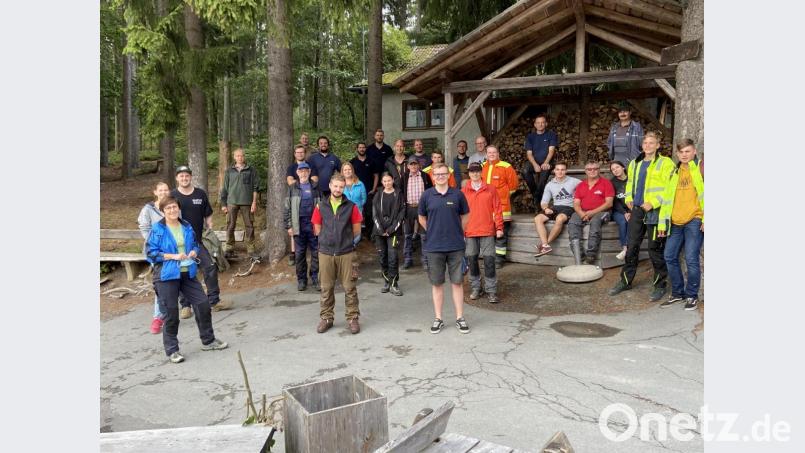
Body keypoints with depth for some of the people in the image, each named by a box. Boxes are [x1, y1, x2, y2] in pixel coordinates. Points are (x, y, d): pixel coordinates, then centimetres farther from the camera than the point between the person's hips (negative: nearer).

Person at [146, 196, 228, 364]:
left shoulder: (187, 227, 9)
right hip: (167, 275, -5)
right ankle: (172, 350, 15)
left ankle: (208, 340, 24)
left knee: (203, 303, 5)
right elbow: (150, 252, -10)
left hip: (188, 273, 5)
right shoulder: (158, 229, -6)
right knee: (171, 312, 0)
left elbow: (196, 244, 20)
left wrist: (195, 252, -3)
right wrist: (173, 256, -18)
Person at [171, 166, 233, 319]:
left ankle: (214, 301, 6)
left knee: (210, 267, -5)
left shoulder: (200, 194, 6)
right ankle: (185, 306, 15)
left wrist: (210, 230, 0)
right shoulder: (172, 196, 0)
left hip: (198, 239, 2)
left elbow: (208, 215, 11)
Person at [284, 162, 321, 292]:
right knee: (299, 253, 4)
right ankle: (301, 279, 15)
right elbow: (287, 209, 5)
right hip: (299, 226, 0)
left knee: (316, 252, 2)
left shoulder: (316, 187, 8)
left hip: (314, 224, 0)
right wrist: (289, 226, -2)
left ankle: (315, 278, 13)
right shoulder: (292, 188, 6)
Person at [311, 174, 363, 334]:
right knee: (326, 288, 9)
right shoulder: (320, 206, 5)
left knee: (349, 287, 2)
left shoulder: (351, 206, 0)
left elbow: (356, 230, 5)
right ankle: (326, 318, 20)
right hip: (325, 253, 2)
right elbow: (317, 230, 11)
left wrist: (346, 241, 9)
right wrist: (328, 240, 9)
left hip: (346, 253, -1)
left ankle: (353, 318, 11)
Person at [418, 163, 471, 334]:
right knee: (437, 283, 7)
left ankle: (460, 318, 15)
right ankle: (438, 319, 17)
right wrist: (433, 231, 7)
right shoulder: (427, 195, 0)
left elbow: (465, 215, 12)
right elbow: (421, 217, 13)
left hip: (456, 246, 0)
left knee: (457, 282, 5)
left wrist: (457, 231, 7)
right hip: (434, 247, 0)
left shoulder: (457, 194, 0)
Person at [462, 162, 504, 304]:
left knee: (489, 261, -4)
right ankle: (476, 288, 21)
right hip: (469, 233, 2)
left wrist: (499, 227, -2)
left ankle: (491, 291, 3)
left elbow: (497, 209, 3)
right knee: (472, 260, 7)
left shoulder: (490, 190, 5)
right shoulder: (464, 192, 6)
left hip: (487, 231, -1)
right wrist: (461, 230, 4)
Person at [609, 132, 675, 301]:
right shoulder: (635, 163, 15)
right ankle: (626, 280, 23)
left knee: (656, 249, 1)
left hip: (655, 211, -6)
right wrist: (629, 198, 12)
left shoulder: (666, 163, -6)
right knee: (631, 246, 11)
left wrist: (653, 203, -21)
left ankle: (660, 284, 15)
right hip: (637, 210, 6)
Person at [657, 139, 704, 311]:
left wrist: (705, 219, -15)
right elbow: (667, 198, 17)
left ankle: (692, 295, 8)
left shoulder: (699, 168, 0)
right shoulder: (675, 172, 18)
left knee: (691, 259, -8)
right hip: (676, 222, 6)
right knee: (670, 257, 6)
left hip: (694, 221, -6)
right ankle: (677, 293, 21)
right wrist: (662, 223, 13)